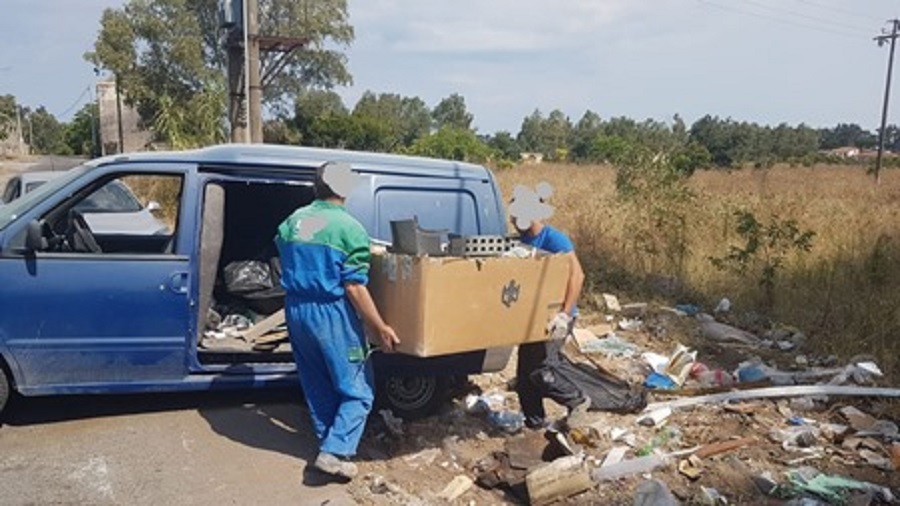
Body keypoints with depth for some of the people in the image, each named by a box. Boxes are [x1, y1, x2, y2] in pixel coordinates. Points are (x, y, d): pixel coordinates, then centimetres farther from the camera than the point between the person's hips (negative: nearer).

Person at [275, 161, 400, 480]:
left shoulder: (292, 222, 6)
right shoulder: (348, 228, -14)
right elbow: (354, 287, -17)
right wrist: (380, 328, -10)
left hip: (296, 311, 7)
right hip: (332, 314, -6)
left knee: (317, 385, 20)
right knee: (357, 390, 6)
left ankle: (328, 440, 32)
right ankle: (334, 451, -2)